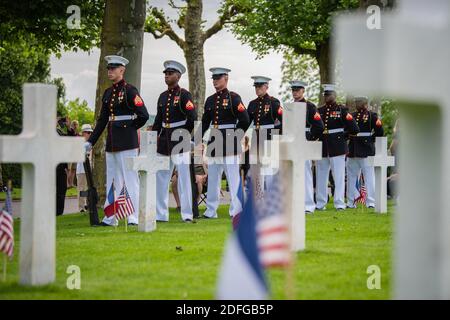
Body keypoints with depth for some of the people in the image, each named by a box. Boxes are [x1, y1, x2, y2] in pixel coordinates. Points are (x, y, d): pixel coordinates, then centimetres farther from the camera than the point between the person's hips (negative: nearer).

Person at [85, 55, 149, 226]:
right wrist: (90, 141, 12)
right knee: (112, 180, 10)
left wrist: (130, 128, 0)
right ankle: (110, 217, 15)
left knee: (130, 179, -5)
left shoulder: (129, 90, -8)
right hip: (112, 141, 8)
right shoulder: (108, 92, 14)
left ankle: (134, 217, -4)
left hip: (127, 141, -8)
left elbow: (143, 115, -13)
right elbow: (102, 120, 17)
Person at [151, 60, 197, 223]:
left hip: (180, 142, -7)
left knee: (183, 177, -5)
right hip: (164, 142, 7)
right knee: (160, 177, 8)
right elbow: (158, 121, 17)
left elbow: (192, 118, -13)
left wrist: (183, 134, -8)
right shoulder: (163, 96, 14)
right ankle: (160, 214, 14)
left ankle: (187, 214, -3)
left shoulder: (184, 95, -5)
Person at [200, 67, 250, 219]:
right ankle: (210, 211, 16)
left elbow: (245, 121, -9)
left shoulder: (234, 98, -4)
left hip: (230, 144, -6)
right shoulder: (210, 100, 13)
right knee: (212, 178, 10)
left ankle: (236, 211, 0)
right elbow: (205, 122, 18)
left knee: (233, 178, -3)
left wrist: (235, 137, -6)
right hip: (214, 143, 6)